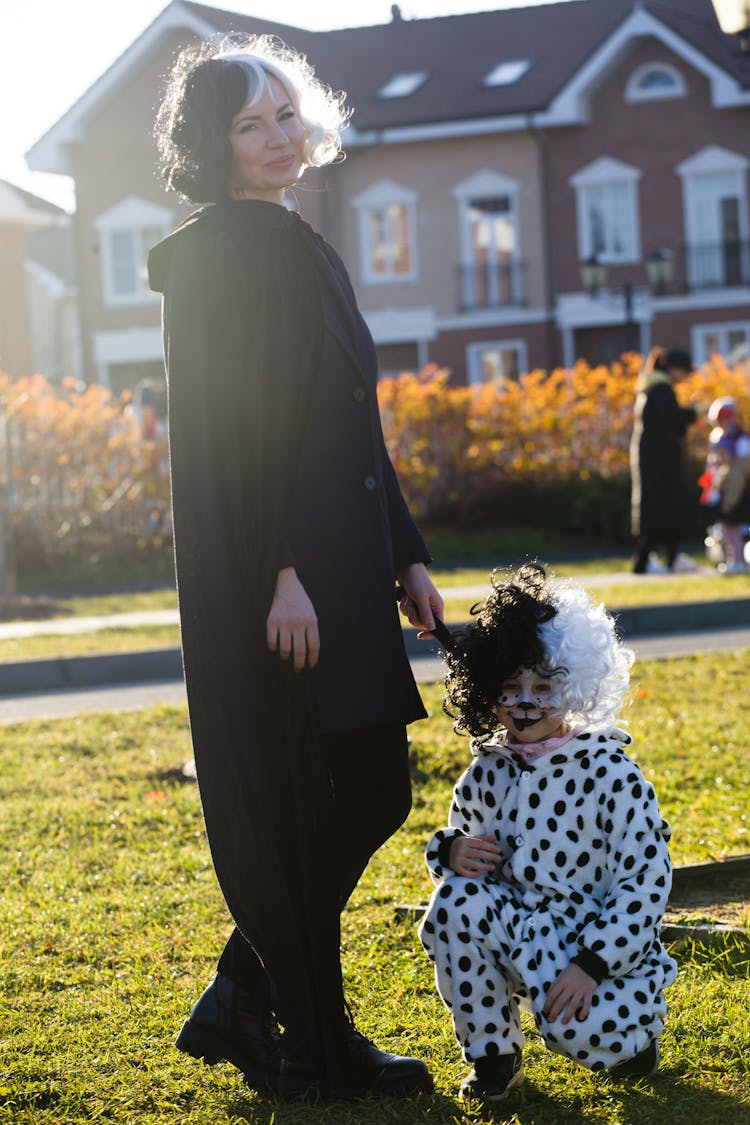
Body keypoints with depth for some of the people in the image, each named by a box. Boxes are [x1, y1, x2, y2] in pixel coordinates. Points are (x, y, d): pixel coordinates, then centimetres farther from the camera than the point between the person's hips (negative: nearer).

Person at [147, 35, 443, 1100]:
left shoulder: (300, 249, 18)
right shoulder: (217, 255, -10)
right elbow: (230, 427, -17)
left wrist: (406, 556, 17)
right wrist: (279, 573, -23)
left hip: (339, 561, 9)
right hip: (271, 571, -9)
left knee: (370, 787, 11)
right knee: (290, 802, -1)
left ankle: (244, 1001, 21)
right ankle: (311, 1043, 11)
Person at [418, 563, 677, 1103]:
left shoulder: (610, 773, -13)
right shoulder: (489, 770, 2)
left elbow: (647, 877, -16)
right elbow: (461, 836, 15)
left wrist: (592, 963, -23)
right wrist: (452, 851, -12)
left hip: (605, 944, -4)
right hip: (519, 933, 4)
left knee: (575, 1029, -32)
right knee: (457, 898, -23)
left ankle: (634, 1023, 10)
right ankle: (493, 1053, -4)